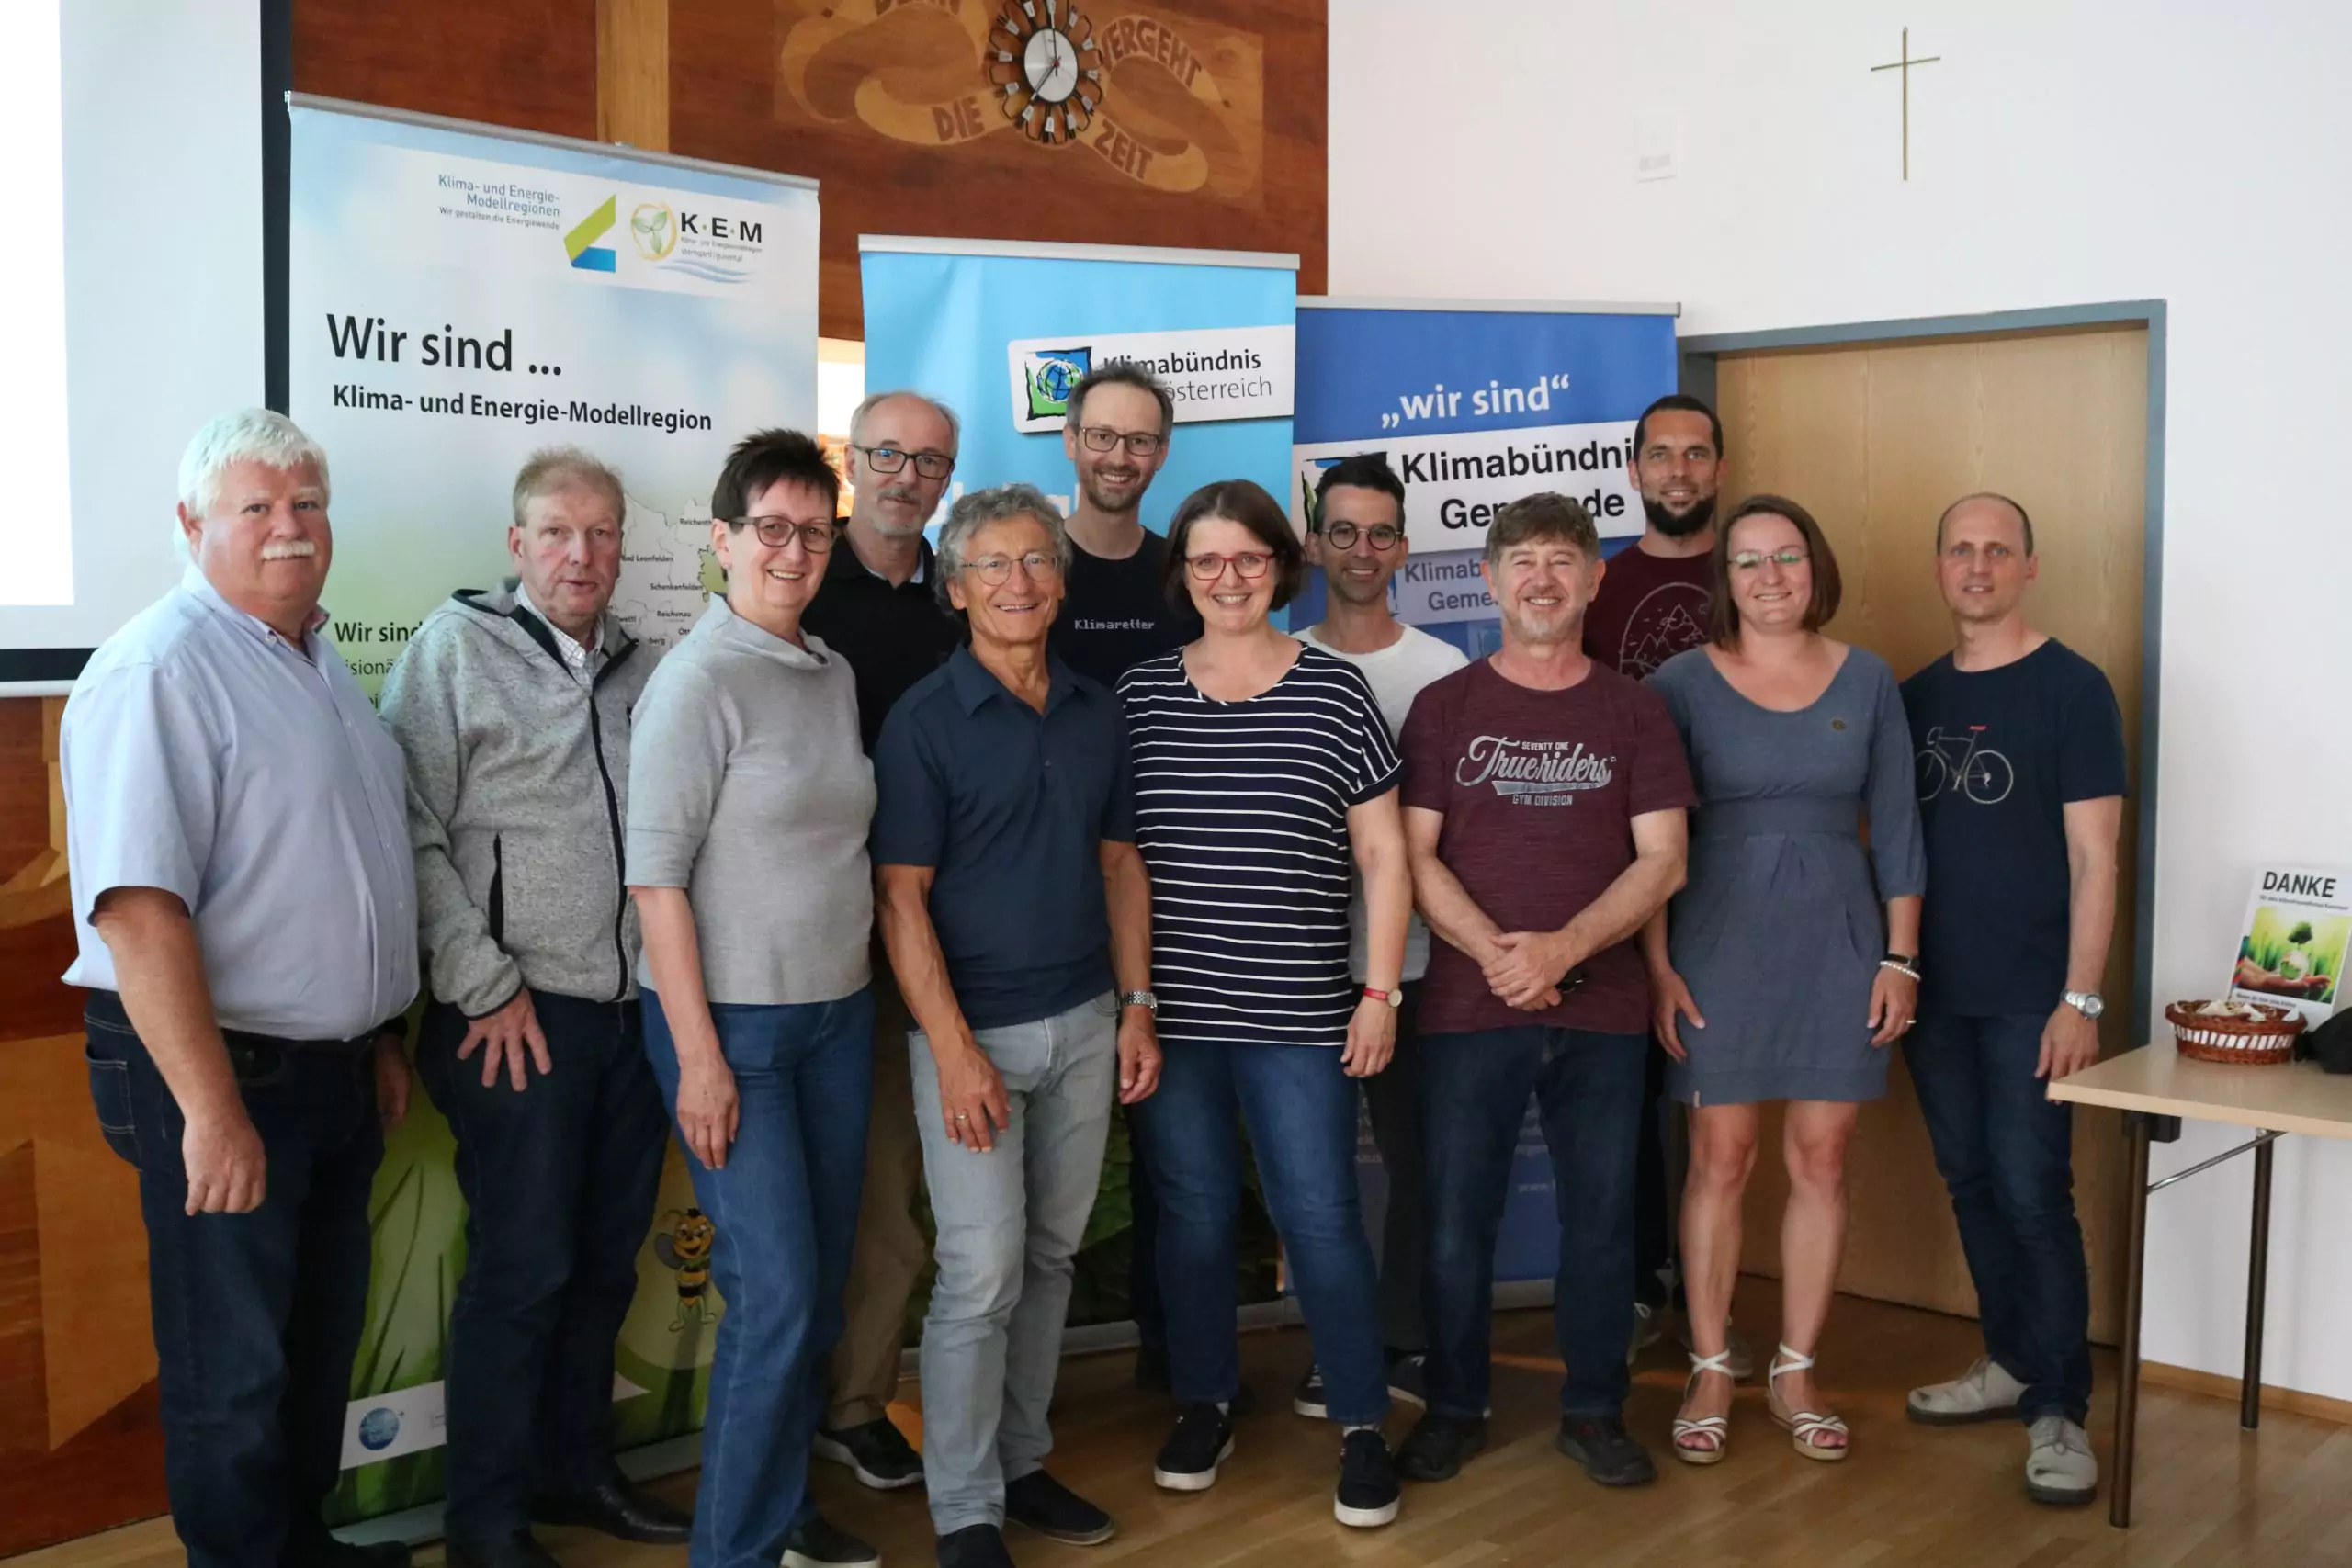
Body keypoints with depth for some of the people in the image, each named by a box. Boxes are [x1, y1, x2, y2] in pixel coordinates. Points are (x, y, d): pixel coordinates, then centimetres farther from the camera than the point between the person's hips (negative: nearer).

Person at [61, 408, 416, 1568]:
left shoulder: (319, 661, 11)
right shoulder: (159, 668, -17)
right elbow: (138, 908, -25)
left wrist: (382, 1038, 20)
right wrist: (212, 1111, -26)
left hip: (336, 1071, 9)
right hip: (223, 1077, -9)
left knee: (323, 1336, 21)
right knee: (234, 1365, 5)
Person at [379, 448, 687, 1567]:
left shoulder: (639, 668, 11)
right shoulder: (456, 646, -5)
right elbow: (414, 835, -10)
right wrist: (487, 988, -12)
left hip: (637, 1010, 5)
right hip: (519, 1016, -5)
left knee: (605, 1263, 14)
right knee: (521, 1272, 0)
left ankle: (576, 1471, 31)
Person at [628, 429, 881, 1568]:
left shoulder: (835, 674, 7)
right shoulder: (697, 679, -12)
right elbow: (655, 875, -15)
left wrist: (859, 992, 10)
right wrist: (698, 1054, -17)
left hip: (839, 1013, 7)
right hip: (731, 1020, -7)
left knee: (824, 1280, 13)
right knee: (776, 1292, -5)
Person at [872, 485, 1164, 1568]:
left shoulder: (1098, 711, 7)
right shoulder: (925, 719, -8)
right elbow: (901, 896, -10)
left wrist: (1137, 1007, 6)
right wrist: (954, 1050, -16)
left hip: (1085, 1026, 5)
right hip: (974, 1030, -5)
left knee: (1051, 1258, 12)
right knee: (981, 1274, -4)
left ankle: (1021, 1462, 27)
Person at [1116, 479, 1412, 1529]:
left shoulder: (1336, 691, 1)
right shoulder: (1137, 694, 5)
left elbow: (1382, 855, 3)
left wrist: (1381, 990, -2)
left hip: (1298, 1014, -2)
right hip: (1170, 1009, 2)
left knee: (1318, 1215, 0)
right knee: (1192, 1211, 10)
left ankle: (1362, 1424, 16)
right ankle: (1204, 1402, 28)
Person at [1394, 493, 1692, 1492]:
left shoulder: (1632, 711, 7)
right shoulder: (1445, 707, 5)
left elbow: (1662, 861, 0)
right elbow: (1414, 856, -2)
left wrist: (1564, 945, -15)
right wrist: (1493, 952, -17)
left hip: (1601, 1010, 1)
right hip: (1469, 1008, -1)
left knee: (1601, 1218, 8)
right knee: (1456, 1222, 3)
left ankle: (1594, 1410, 23)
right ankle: (1454, 1408, 20)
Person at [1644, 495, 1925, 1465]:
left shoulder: (1865, 681, 4)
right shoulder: (1683, 684, -3)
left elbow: (1895, 827, 6)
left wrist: (1899, 957, 2)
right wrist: (1658, 967, -7)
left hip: (1838, 940, 2)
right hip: (1720, 939, -2)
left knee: (1820, 1161, 6)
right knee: (1719, 1159, 2)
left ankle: (1796, 1374, 20)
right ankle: (1710, 1374, 15)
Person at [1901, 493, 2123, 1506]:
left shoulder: (2072, 689, -6)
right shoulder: (1915, 697, 10)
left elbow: (2093, 857, -9)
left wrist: (2080, 998, -14)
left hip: (2028, 996, -5)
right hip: (1934, 991, 5)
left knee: (2033, 1195, -6)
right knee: (1971, 1184, 12)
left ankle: (2057, 1410, 5)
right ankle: (2012, 1362, 27)